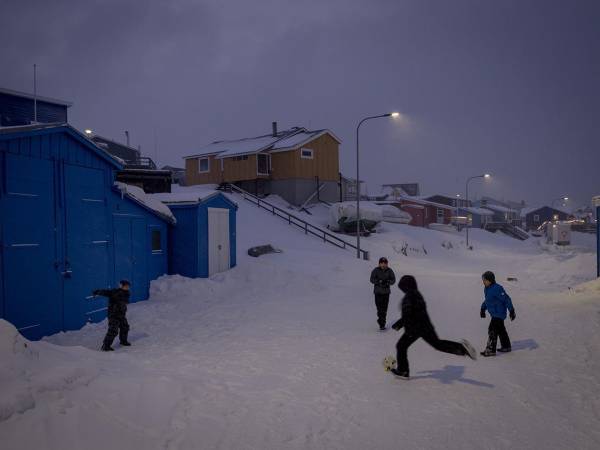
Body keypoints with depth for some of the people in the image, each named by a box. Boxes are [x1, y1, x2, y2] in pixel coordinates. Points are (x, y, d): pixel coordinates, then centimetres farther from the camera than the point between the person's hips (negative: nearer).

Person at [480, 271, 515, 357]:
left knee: (492, 330, -11)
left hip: (499, 313, -10)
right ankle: (506, 347, 33)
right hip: (494, 313, 10)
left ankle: (491, 350, -7)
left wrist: (511, 311, -18)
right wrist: (483, 309, 21)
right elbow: (486, 300, 22)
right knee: (500, 330, 19)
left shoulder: (497, 289, -22)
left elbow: (507, 299, -19)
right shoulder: (486, 289, 8)